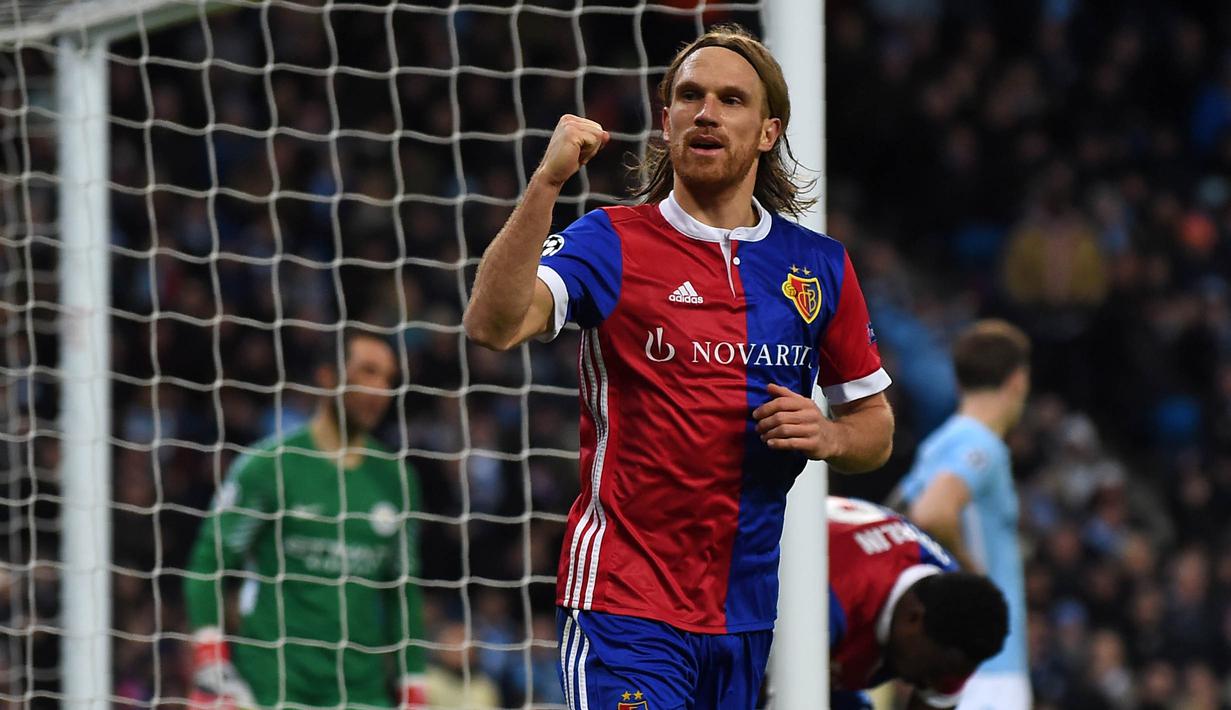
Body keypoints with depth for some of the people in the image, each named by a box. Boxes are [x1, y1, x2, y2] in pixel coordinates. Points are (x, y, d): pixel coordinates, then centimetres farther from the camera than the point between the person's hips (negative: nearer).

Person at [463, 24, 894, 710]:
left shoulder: (820, 265, 9)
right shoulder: (611, 242, -3)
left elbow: (876, 425, 18)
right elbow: (494, 325, -21)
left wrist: (829, 436, -5)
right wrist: (548, 181, -29)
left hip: (746, 611, 5)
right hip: (624, 597, -5)